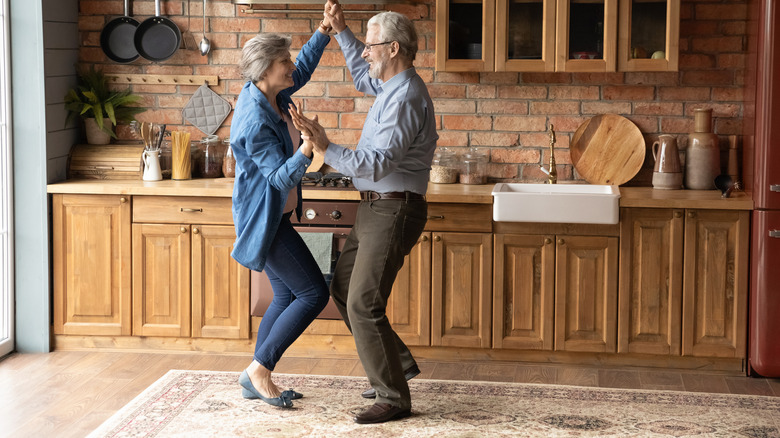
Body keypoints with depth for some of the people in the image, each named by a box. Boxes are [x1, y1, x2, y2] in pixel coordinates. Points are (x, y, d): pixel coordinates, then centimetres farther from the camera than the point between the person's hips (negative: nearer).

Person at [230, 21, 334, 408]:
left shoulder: (270, 94, 3)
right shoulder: (255, 121, -25)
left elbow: (302, 71, 23)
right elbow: (281, 177, -29)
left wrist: (324, 31, 15)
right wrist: (307, 149, -44)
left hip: (275, 216, 10)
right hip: (264, 219, -10)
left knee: (287, 296, 13)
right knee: (313, 293, -8)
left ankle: (256, 383, 19)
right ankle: (258, 370, -1)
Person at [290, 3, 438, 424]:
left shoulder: (405, 98, -21)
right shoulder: (393, 86, 10)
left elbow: (376, 165, -28)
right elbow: (363, 76, 35)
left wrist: (325, 147, -31)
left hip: (394, 211, -11)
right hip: (375, 210, 11)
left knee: (363, 304, -11)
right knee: (343, 288, 17)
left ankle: (394, 397, -1)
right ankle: (396, 363, 25)